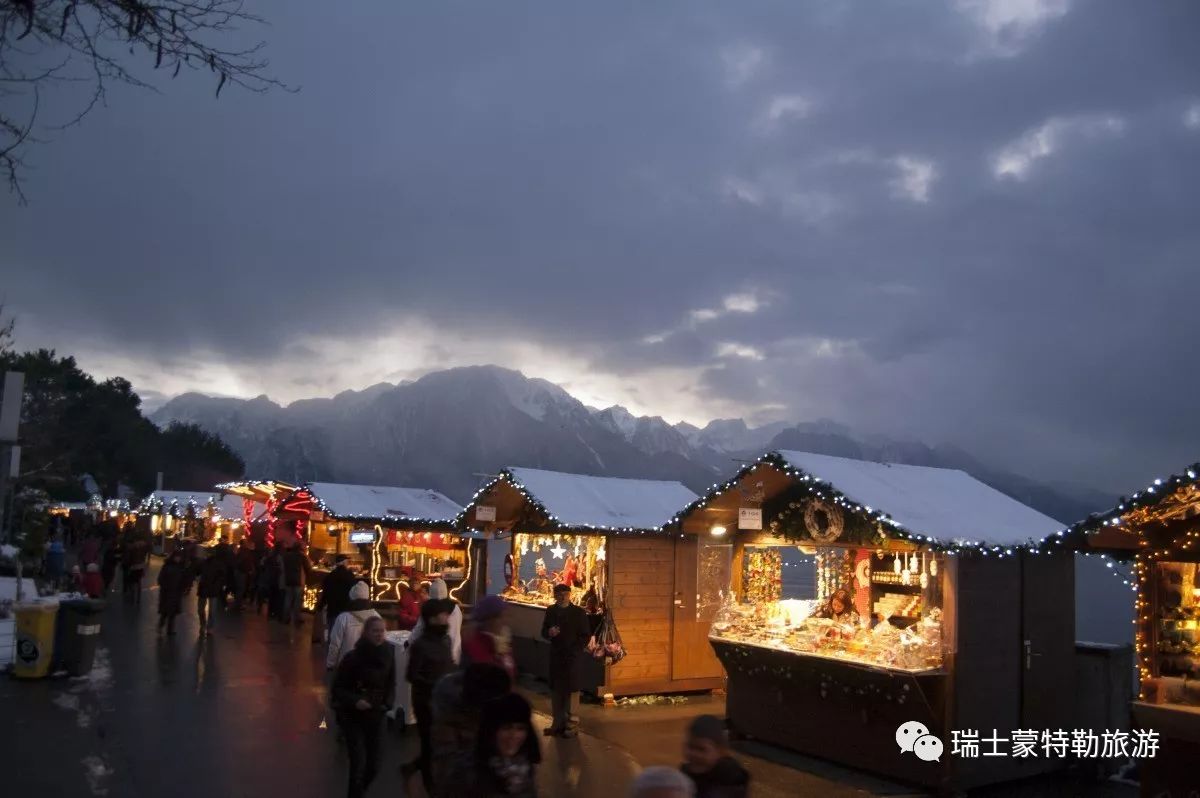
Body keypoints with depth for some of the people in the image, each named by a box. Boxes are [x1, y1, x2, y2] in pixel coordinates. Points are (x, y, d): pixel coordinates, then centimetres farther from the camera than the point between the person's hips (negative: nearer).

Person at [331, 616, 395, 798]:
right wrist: (354, 701, -27)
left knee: (374, 766, 10)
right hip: (352, 716, -4)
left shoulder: (388, 655, -7)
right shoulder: (353, 657, -19)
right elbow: (337, 688, -12)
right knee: (359, 764, -12)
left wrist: (388, 703, -8)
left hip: (376, 716, 4)